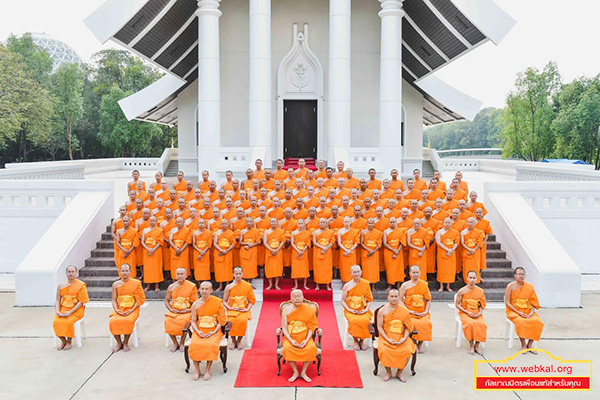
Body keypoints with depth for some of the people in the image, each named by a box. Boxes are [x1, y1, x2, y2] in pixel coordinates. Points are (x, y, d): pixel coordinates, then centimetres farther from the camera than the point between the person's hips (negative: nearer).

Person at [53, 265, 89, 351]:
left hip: (76, 310, -4)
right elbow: (57, 300, 10)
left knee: (68, 322, -31)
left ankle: (69, 342, -8)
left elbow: (81, 302, -8)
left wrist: (70, 312, -18)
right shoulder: (61, 286, 11)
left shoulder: (81, 285, -3)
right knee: (56, 322, -25)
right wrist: (57, 311, -9)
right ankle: (63, 341, -2)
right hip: (63, 309, 4)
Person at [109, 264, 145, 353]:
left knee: (128, 320, -33)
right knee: (113, 321, -27)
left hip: (131, 309, -3)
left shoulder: (136, 283, -1)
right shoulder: (116, 284, 7)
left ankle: (125, 343, -11)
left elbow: (140, 299, -2)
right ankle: (119, 343, -6)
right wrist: (117, 310, -10)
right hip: (119, 309, 3)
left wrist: (131, 310, -13)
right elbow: (114, 300, 9)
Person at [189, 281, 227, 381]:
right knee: (194, 344, -28)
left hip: (214, 330, -2)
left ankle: (208, 370, -18)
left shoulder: (218, 302, -1)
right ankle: (197, 370, -14)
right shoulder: (196, 304, 5)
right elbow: (193, 321, 9)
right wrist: (198, 331, -10)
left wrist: (213, 332, -11)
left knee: (211, 344, -33)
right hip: (199, 330, 2)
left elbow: (221, 320, 1)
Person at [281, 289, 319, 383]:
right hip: (290, 337, 0)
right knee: (287, 348, -31)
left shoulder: (309, 310, 0)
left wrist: (306, 340, -15)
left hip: (305, 337, 0)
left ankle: (303, 372, -14)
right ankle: (295, 372, -15)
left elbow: (311, 328, 0)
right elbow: (284, 328, -2)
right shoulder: (286, 311, 0)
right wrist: (291, 340, -18)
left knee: (311, 348, -30)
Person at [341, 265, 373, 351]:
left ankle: (362, 340, -5)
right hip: (350, 310, -1)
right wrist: (349, 309, -12)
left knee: (365, 320, -31)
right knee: (354, 320, -32)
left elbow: (370, 299, 7)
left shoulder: (366, 283, 3)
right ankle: (355, 341, -8)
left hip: (363, 311, 1)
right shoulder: (347, 286, 0)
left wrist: (366, 309, -8)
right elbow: (343, 301, 4)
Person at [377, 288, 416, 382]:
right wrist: (387, 339, -14)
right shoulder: (382, 311, -1)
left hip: (401, 337, 1)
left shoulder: (404, 310, 3)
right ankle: (388, 372, -3)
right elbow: (379, 327, -2)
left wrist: (404, 338, -11)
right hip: (386, 337, -1)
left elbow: (407, 327, 6)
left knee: (407, 350, -26)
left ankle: (399, 372, -1)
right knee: (384, 350, -31)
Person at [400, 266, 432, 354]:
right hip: (410, 313, -2)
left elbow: (428, 300, 13)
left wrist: (426, 311, -2)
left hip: (422, 313, 2)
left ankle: (420, 344, -6)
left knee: (426, 323, -29)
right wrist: (408, 311, -10)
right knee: (413, 323, -32)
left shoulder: (424, 284, 10)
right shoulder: (405, 285, 3)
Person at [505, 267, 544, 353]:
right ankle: (523, 344, -15)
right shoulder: (510, 286, -4)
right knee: (521, 322, -34)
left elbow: (532, 302, 10)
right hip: (513, 311, -3)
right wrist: (518, 312, -15)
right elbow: (507, 303, -6)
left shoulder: (529, 287, 6)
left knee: (537, 321, -25)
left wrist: (532, 311, -9)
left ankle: (530, 344, -10)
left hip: (527, 311, 3)